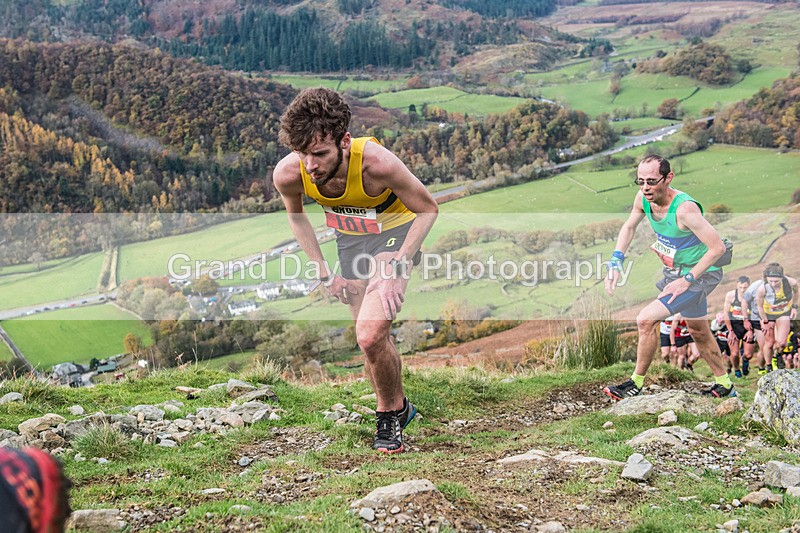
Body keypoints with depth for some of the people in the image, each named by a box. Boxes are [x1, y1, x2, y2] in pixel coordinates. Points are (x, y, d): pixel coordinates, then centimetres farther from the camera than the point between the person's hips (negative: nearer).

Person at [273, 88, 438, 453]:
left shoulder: (377, 162, -38)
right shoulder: (287, 173, -27)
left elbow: (428, 208, -19)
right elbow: (296, 215, -1)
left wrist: (397, 268, -25)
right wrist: (324, 272, -4)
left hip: (394, 233, -4)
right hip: (349, 237, 5)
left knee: (370, 336, -21)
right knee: (372, 340, 14)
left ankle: (391, 412, 6)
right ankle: (399, 406, 41)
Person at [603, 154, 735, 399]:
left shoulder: (684, 208, -32)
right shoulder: (643, 198, -10)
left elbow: (718, 247, -29)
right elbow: (629, 226, 10)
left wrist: (687, 280, -25)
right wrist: (615, 261, -1)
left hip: (699, 274, -8)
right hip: (675, 271, 8)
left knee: (645, 319, -17)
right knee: (698, 331, 22)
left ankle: (636, 383, 0)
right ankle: (725, 386, 40)